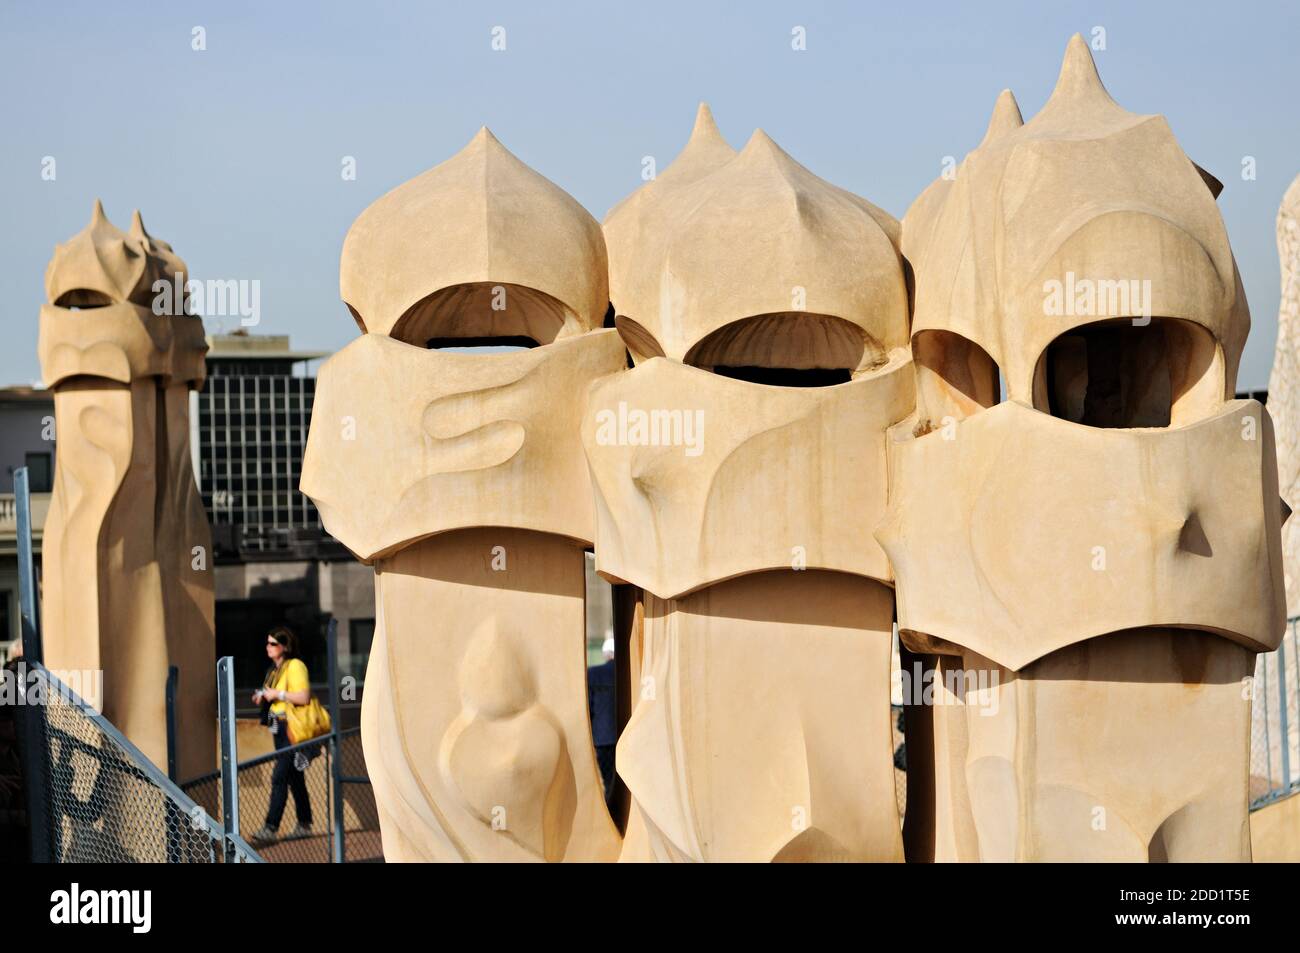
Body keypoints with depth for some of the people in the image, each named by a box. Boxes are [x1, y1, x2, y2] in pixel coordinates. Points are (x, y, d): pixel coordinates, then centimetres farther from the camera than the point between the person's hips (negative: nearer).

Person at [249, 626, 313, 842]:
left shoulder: (295, 666, -12)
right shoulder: (275, 669, 16)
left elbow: (303, 697, -21)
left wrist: (277, 694, -18)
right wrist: (264, 698, 9)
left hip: (293, 729, -9)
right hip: (279, 729, 9)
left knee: (279, 777, -13)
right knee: (294, 778, 14)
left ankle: (270, 828, -15)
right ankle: (304, 825, 21)